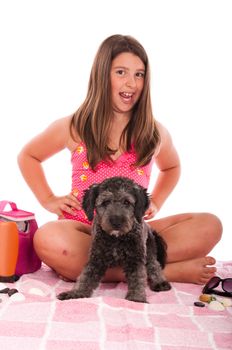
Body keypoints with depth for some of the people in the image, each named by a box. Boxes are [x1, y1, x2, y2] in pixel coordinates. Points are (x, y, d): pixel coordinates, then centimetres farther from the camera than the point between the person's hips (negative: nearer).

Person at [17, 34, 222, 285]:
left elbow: (171, 167, 30)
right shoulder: (73, 128, 3)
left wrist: (155, 203, 13)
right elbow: (27, 156, 19)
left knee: (210, 225, -21)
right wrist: (48, 200, 7)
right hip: (83, 230, -1)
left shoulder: (155, 132, 8)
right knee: (47, 239, -38)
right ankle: (164, 271, -28)